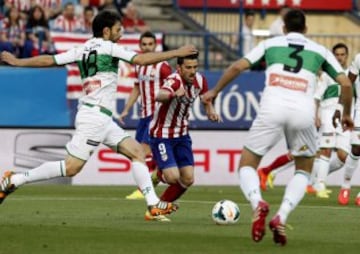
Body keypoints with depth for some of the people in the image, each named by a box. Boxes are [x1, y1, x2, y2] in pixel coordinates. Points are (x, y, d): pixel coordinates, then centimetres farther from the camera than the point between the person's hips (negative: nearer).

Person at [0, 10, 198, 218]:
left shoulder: (82, 50, 14)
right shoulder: (109, 48, -7)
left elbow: (48, 60, 15)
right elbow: (142, 59, -15)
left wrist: (17, 62, 28)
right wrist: (177, 53, -11)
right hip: (95, 115, -10)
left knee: (137, 151, 5)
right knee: (72, 167, -9)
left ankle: (154, 204, -1)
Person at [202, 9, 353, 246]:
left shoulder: (271, 44, 21)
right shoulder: (319, 50, 23)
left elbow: (238, 67, 12)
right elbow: (346, 84, 16)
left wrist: (215, 91, 27)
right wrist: (346, 114, 33)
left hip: (272, 108, -1)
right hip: (303, 111, 1)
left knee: (247, 165, 15)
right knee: (304, 170, 24)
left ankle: (257, 203, -20)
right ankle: (281, 217, -1)